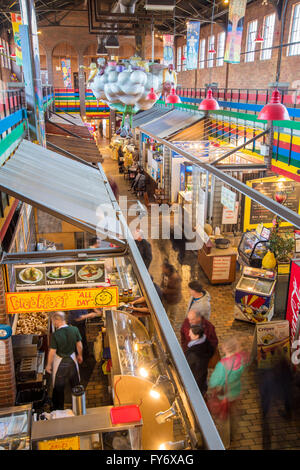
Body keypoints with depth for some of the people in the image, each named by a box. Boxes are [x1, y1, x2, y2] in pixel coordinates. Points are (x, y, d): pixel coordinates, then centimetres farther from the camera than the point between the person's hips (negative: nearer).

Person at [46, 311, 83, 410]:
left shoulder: (55, 335, -26)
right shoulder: (75, 330, -16)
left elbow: (52, 352, -18)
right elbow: (79, 345, -4)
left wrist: (49, 365, -3)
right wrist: (80, 355, 14)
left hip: (59, 362, -3)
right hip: (72, 359, 4)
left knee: (58, 387, 16)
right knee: (75, 383, 23)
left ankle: (59, 408, 30)